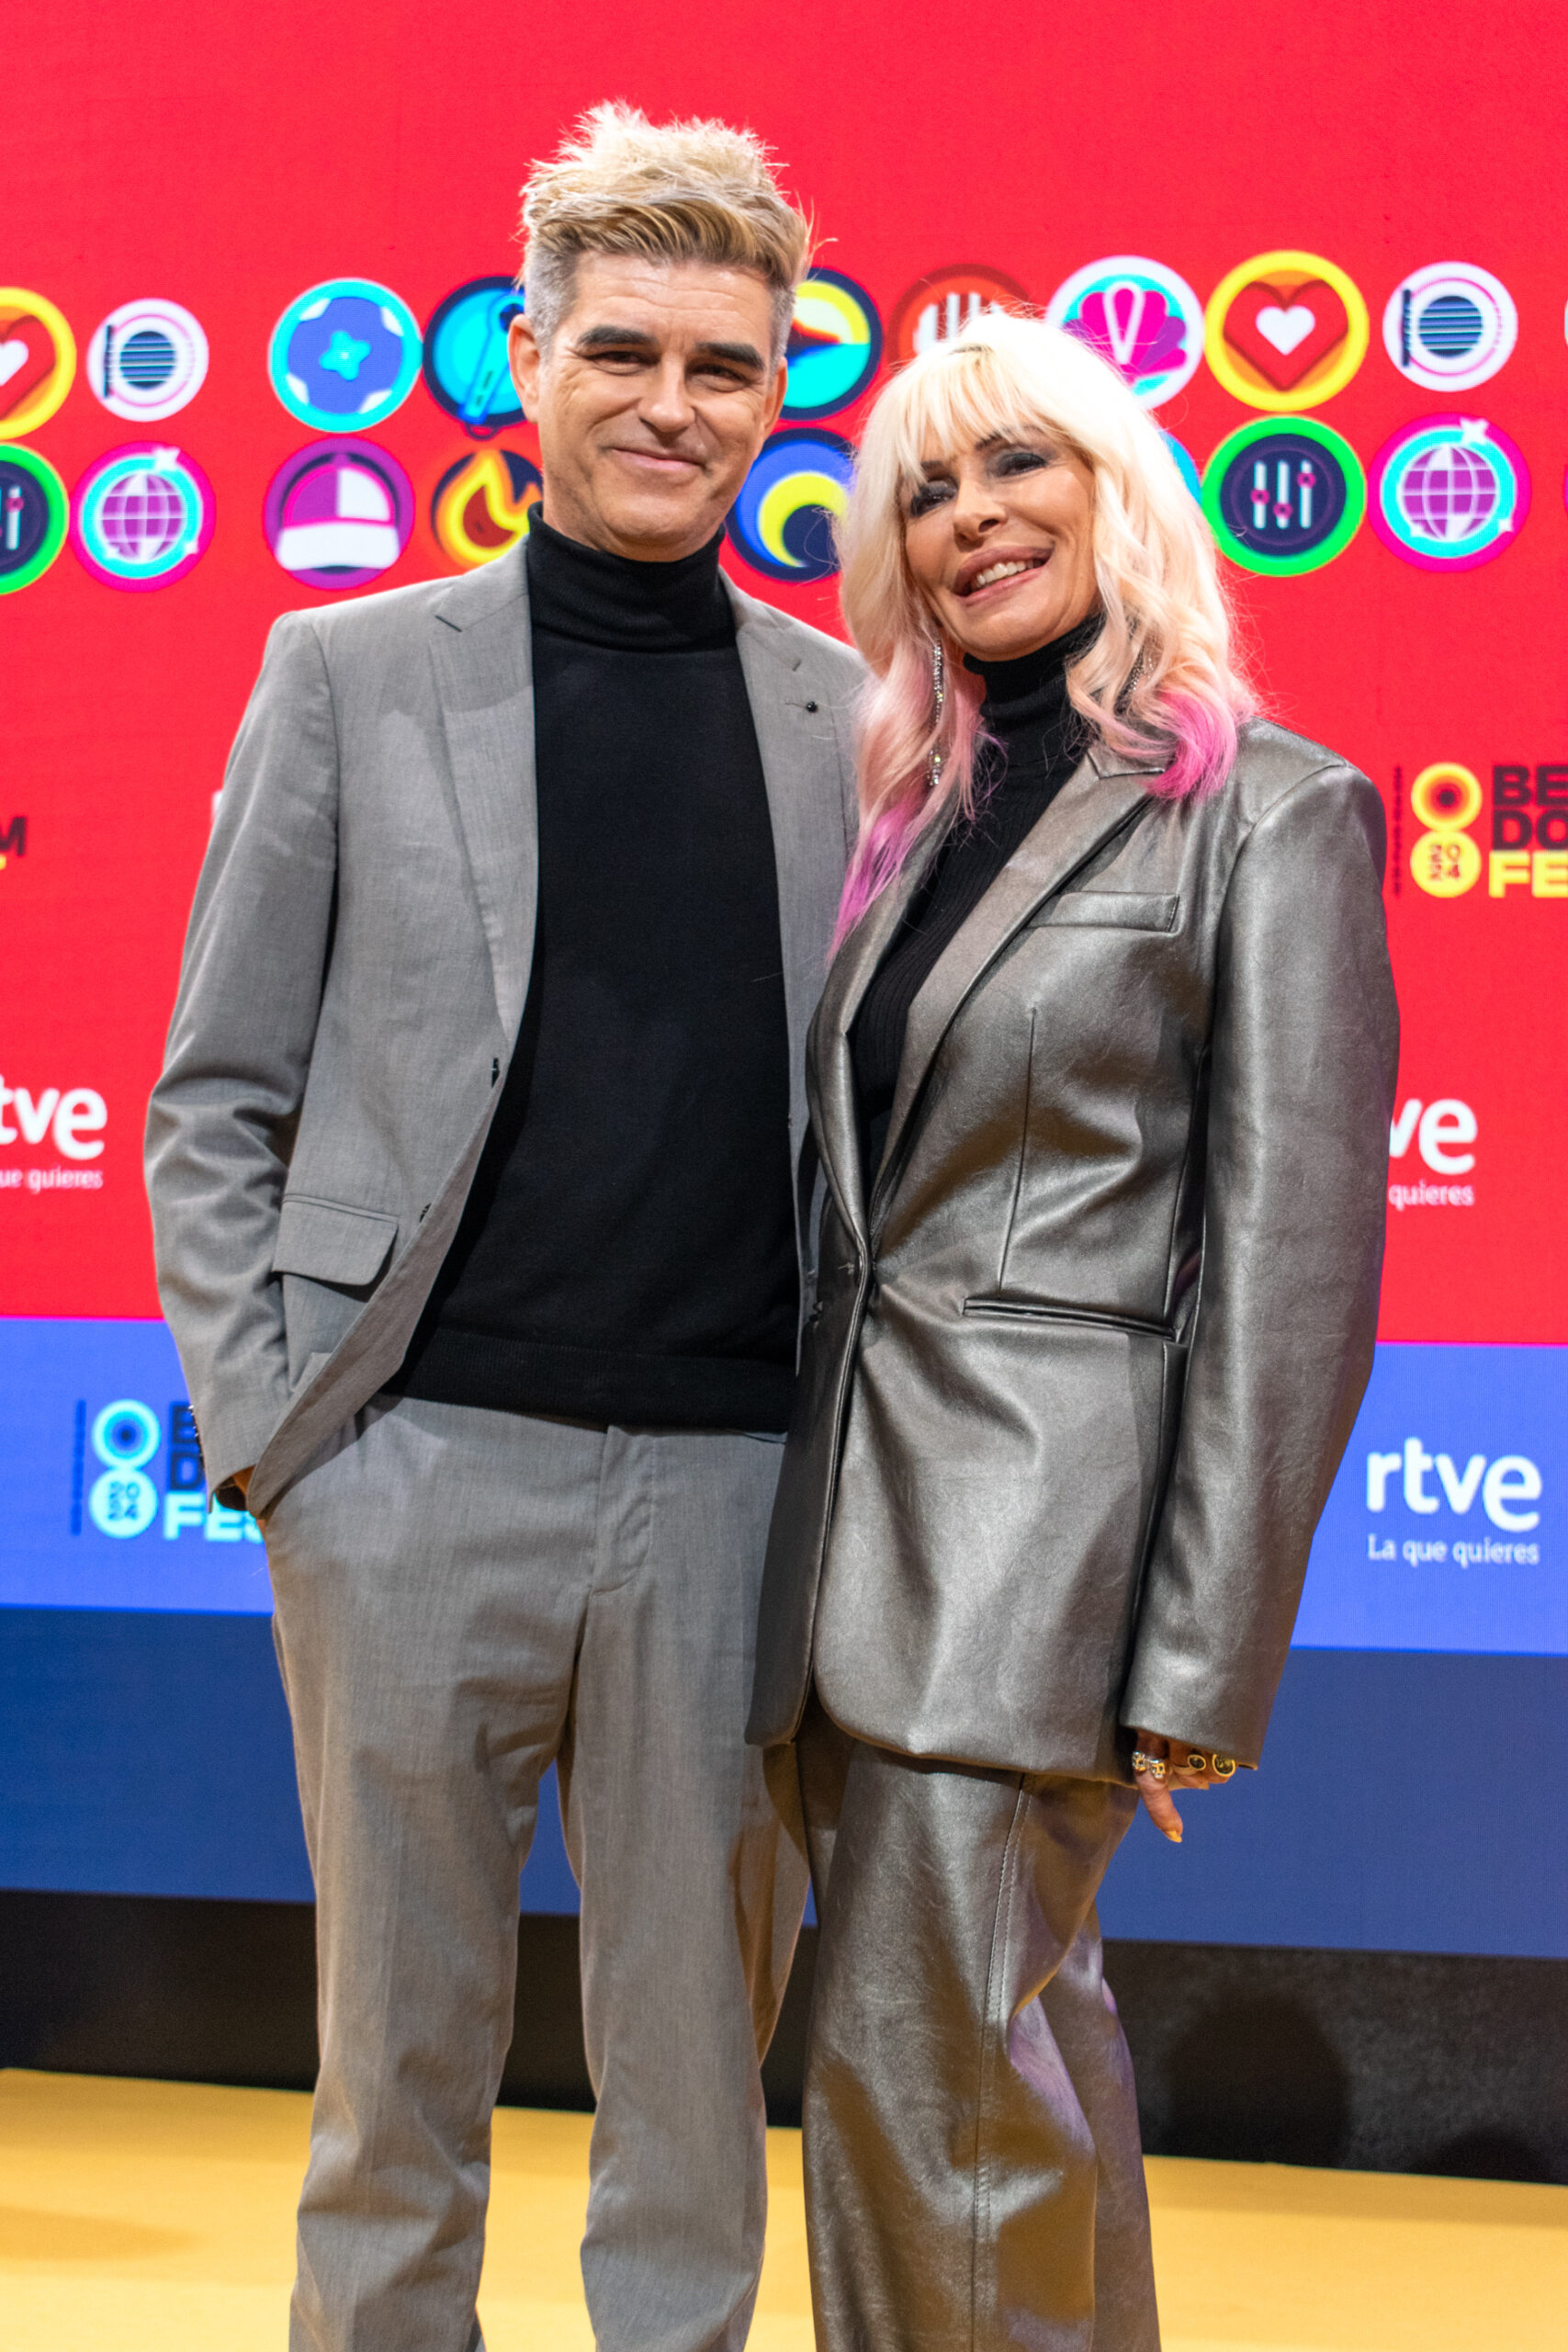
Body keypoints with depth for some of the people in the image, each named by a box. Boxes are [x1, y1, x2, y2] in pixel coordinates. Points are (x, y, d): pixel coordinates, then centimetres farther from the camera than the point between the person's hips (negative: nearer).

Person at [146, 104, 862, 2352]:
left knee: (697, 2072, 10)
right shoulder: (351, 674, 5)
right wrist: (260, 1414, -4)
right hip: (419, 1471, -1)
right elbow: (218, 1097, 5)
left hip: (735, 1486, 1)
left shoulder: (857, 724, 8)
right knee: (400, 2072, 10)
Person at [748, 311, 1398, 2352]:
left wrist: (1204, 1660, -14)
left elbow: (1295, 1253, -10)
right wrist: (799, 1554, 9)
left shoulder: (1270, 812, -5)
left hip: (1043, 1538, -6)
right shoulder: (919, 817, 15)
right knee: (1026, 2055, 14)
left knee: (918, 2067, -6)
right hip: (864, 1523, 7)